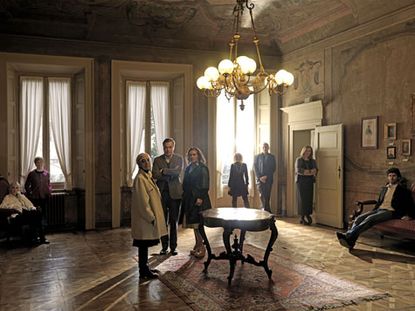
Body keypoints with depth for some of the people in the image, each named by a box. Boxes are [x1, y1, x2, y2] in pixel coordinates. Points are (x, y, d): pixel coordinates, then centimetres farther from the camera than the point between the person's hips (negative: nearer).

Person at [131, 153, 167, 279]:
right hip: (144, 218, -9)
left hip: (149, 216, 9)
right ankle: (144, 272, 8)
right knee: (144, 244, -1)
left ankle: (144, 268, 26)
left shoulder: (148, 176, 13)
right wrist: (151, 217, -18)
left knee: (145, 245, 16)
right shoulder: (140, 178, -17)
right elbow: (142, 201, -20)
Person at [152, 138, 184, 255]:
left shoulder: (179, 159, 5)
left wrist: (164, 171, -10)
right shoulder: (157, 160, 7)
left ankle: (173, 247, 13)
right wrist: (171, 174, -13)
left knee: (174, 222, 4)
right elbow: (155, 175, -8)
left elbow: (178, 172, -12)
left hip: (174, 193, -1)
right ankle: (164, 246, 15)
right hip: (161, 193, 1)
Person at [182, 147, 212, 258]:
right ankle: (197, 245, 18)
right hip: (189, 199, 7)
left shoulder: (202, 168, -5)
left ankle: (201, 247, -1)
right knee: (193, 224, 9)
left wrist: (200, 198, -19)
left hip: (199, 199, -7)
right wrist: (185, 197, 11)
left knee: (197, 224, -8)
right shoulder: (188, 168, 15)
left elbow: (205, 185, -11)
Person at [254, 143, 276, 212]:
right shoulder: (257, 156, 11)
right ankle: (267, 209, -9)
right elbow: (255, 168, 5)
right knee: (262, 195, -10)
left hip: (269, 178, 0)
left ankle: (266, 209, 4)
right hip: (260, 179, 0)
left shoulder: (272, 157, 11)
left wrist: (266, 176, -7)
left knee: (267, 195, -2)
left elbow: (273, 169, 4)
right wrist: (260, 177, -8)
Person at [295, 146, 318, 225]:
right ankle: (302, 217, -4)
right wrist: (310, 171, -8)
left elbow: (315, 171, 3)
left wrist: (305, 171, -13)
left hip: (309, 182, 4)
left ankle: (308, 215, 1)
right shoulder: (299, 160, 3)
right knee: (302, 198, -6)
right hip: (301, 181, -4)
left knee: (309, 199, -2)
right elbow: (298, 170, -10)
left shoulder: (313, 161, 15)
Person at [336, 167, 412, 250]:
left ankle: (349, 235, -43)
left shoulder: (403, 190, 7)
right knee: (359, 218, -21)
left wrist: (397, 215, -14)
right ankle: (350, 241, -36)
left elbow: (409, 205, 0)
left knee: (370, 219, -33)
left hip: (390, 212, -6)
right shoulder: (384, 188, 25)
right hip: (379, 210, 6)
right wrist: (372, 211, 10)